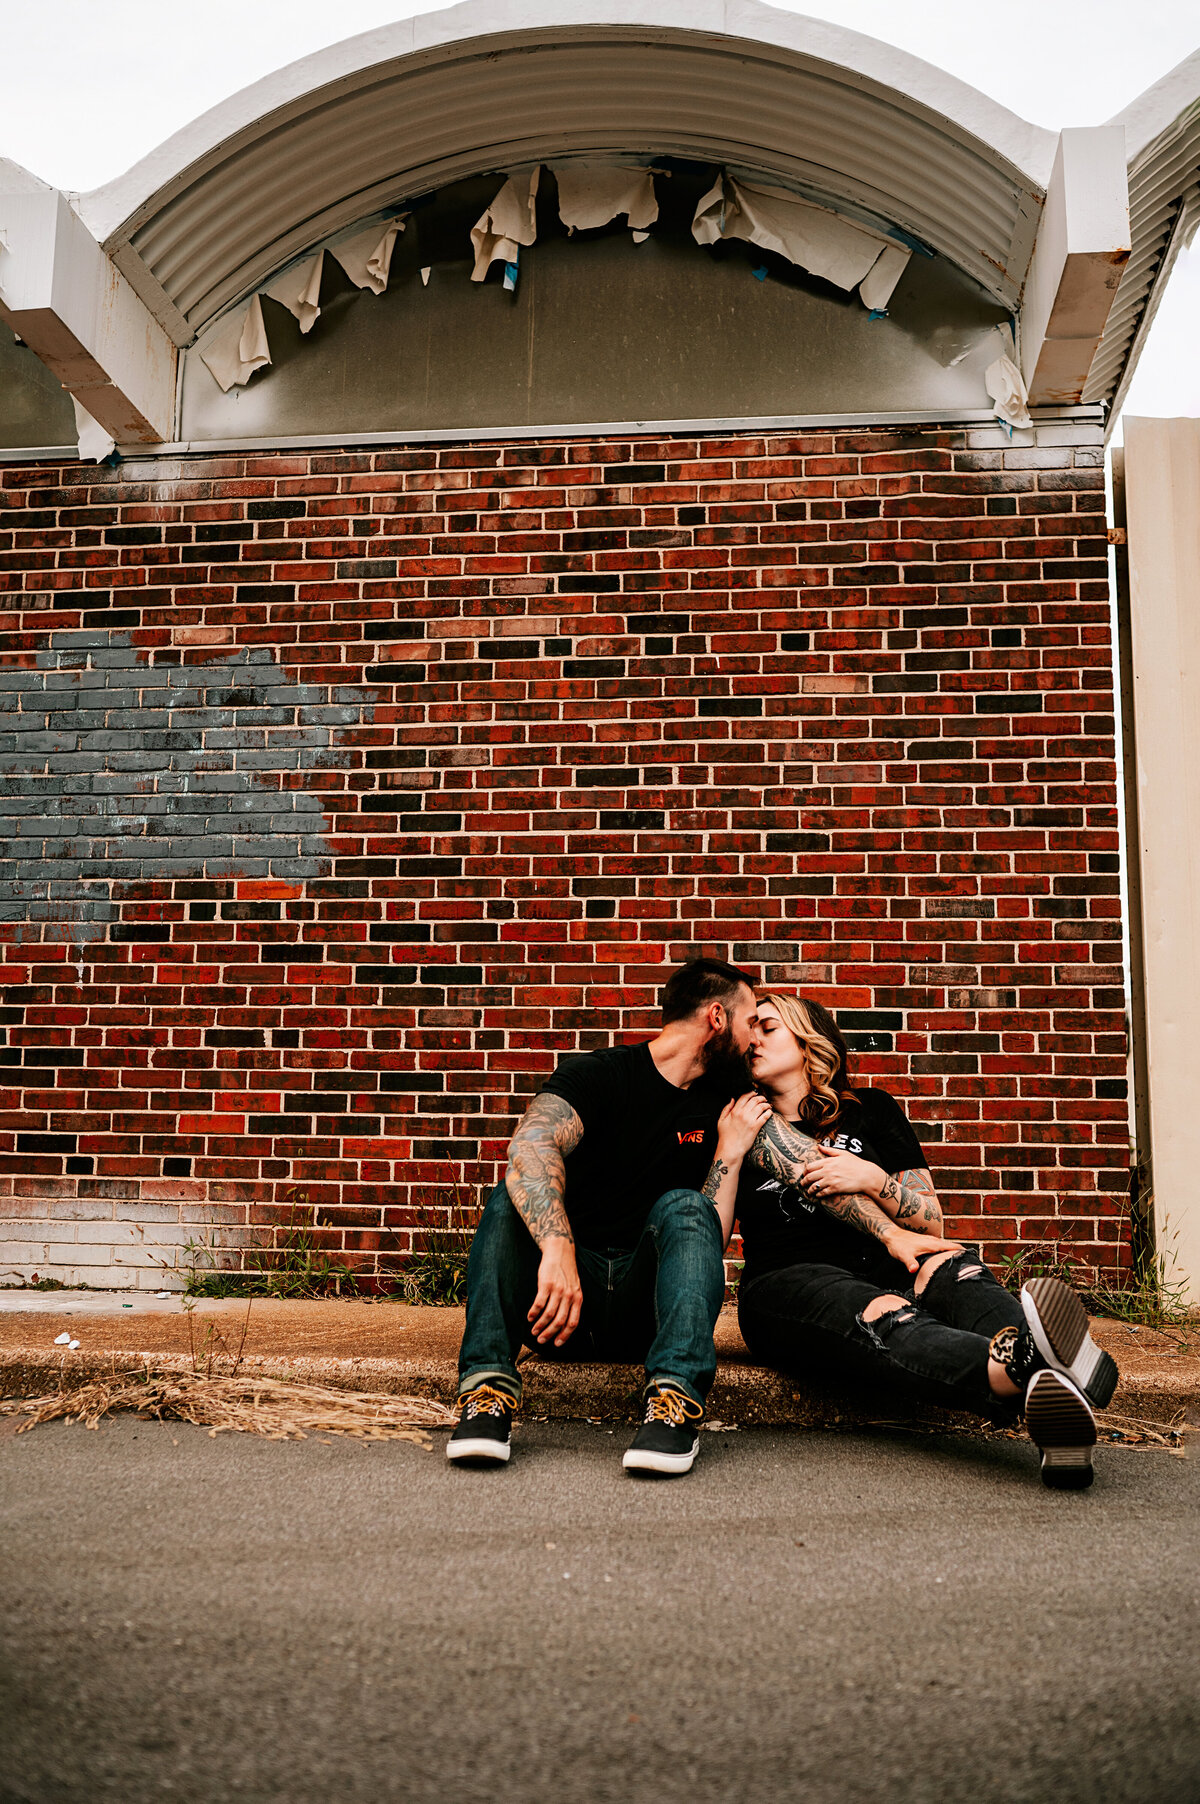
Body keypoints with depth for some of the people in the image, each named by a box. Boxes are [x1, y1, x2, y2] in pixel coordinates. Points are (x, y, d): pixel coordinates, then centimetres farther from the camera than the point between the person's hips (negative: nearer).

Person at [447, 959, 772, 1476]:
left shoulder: (721, 1100, 10)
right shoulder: (598, 1074, -4)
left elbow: (711, 1233, 2)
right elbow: (530, 1147, -27)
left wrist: (730, 1149, -7)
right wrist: (558, 1249, -43)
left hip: (645, 1306, 2)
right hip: (564, 1296, -2)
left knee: (683, 1207, -24)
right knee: (515, 1198, -25)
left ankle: (674, 1396, -42)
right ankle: (487, 1384, -38)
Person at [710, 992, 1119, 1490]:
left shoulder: (871, 1110, 19)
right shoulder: (745, 1122, 15)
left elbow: (931, 1224, 14)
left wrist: (874, 1179, -6)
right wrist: (890, 1234, -15)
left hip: (888, 1271, 2)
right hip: (789, 1282, -2)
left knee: (953, 1268, -32)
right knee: (884, 1318, -36)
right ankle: (1019, 1372, -68)